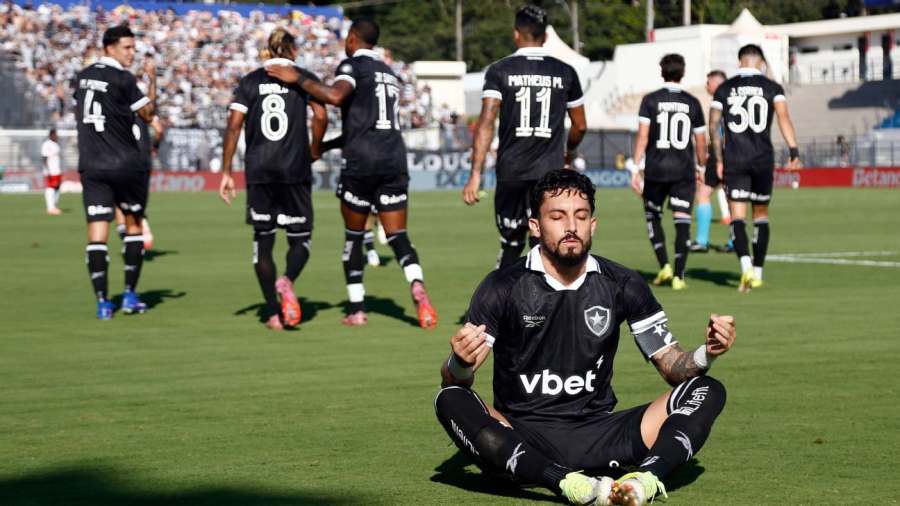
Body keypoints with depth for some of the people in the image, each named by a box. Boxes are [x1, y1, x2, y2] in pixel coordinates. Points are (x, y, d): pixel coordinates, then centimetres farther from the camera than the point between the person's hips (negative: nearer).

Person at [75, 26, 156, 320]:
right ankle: (130, 295, 10)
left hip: (90, 166, 4)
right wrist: (152, 80, 8)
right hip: (125, 165, -4)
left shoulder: (83, 77, 10)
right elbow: (147, 113, -2)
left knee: (97, 231, -2)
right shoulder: (123, 78, -9)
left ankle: (102, 301, -7)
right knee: (133, 224, 12)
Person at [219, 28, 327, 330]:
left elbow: (234, 126, 1)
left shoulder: (250, 81, 8)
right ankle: (287, 281, -24)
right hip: (295, 170, -1)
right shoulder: (304, 79, 4)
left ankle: (274, 314, 6)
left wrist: (226, 172, 3)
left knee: (263, 241, 10)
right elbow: (320, 116, -9)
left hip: (258, 172, 2)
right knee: (300, 239, 8)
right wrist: (314, 151, 8)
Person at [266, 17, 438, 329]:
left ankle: (357, 310, 11)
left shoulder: (353, 65, -1)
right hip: (394, 160, 5)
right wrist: (327, 145, 35)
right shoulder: (390, 75, 23)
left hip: (361, 163, -5)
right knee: (397, 236, 1)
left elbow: (335, 96, -24)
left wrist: (297, 79, -14)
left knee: (353, 236, 10)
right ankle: (417, 284, -27)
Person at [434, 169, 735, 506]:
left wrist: (706, 354, -16)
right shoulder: (502, 288, -1)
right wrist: (461, 363, -30)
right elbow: (453, 381, -5)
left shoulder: (622, 285, 6)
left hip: (597, 435, 3)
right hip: (523, 442, -2)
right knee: (451, 401, -31)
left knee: (707, 391, -14)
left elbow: (672, 367, 8)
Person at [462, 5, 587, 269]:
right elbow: (580, 126, 14)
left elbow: (486, 123, -10)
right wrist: (568, 151, 35)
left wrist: (476, 174, -12)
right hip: (551, 171, 0)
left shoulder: (499, 71, -1)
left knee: (511, 242, 16)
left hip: (511, 171, 0)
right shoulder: (565, 73, 5)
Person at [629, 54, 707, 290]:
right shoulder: (693, 103, 4)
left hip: (656, 170, 0)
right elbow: (700, 141, 9)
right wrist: (701, 168, 23)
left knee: (653, 216, 17)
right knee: (682, 222, 0)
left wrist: (635, 169, -7)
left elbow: (642, 136, -8)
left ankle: (664, 266, 6)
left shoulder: (650, 100, -1)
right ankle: (678, 275, -7)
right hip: (684, 170, 0)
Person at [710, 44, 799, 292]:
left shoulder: (724, 89, 7)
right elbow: (783, 117, -11)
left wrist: (719, 160, 9)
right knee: (761, 215, 14)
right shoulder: (772, 87, 4)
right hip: (763, 160, 0)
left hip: (734, 160, 0)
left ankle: (746, 265, -25)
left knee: (737, 218, -2)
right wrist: (794, 150, -17)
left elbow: (713, 126, 3)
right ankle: (757, 273, 18)